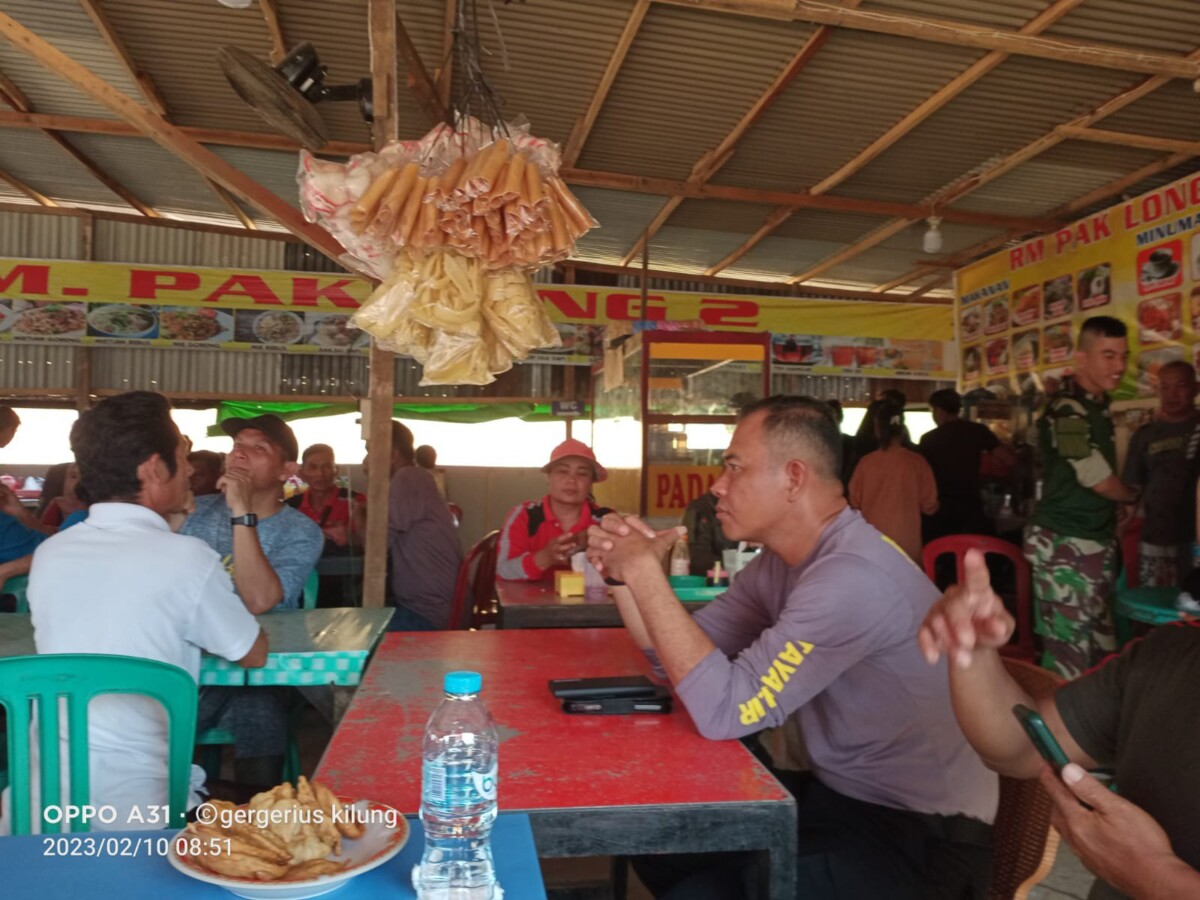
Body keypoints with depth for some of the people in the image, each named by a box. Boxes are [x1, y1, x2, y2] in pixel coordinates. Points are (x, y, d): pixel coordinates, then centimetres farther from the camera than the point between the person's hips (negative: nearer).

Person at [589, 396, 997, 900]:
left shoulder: (853, 576, -28)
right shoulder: (782, 561, 1)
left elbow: (724, 711, -30)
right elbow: (685, 655, 7)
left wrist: (646, 573, -26)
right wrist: (624, 575, -8)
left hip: (924, 834, -8)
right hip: (842, 796, 8)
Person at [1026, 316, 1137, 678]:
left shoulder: (1098, 407, 11)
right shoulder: (1066, 411, -18)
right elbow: (1098, 480, -13)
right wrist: (1134, 497, 6)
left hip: (1097, 540, 9)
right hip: (1066, 545, -9)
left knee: (1101, 647, 15)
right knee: (1071, 652, -3)